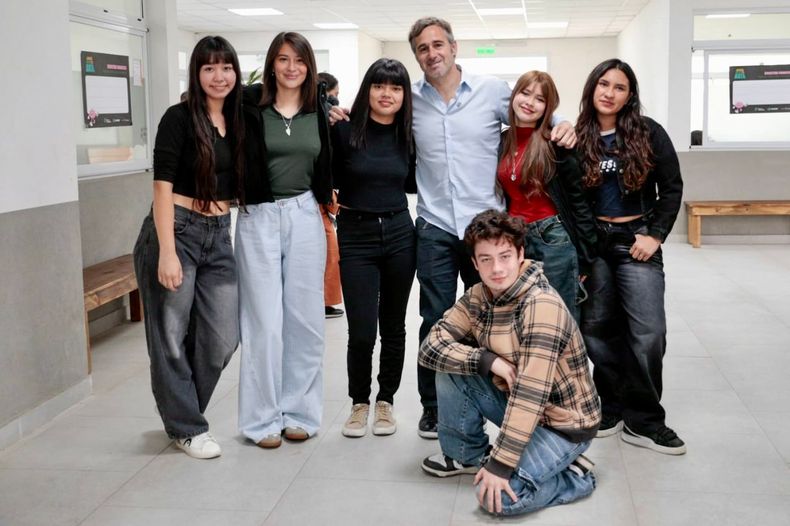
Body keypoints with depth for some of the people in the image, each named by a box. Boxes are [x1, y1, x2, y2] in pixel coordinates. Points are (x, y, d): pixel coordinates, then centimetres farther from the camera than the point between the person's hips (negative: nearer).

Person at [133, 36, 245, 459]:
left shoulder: (237, 122, 11)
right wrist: (167, 251, -18)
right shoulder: (179, 118, -5)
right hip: (175, 231, -5)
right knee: (171, 339, 3)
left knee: (222, 339, 4)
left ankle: (182, 411, 27)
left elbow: (238, 187, 16)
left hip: (219, 237, 5)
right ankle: (187, 428, 19)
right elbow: (162, 187, -10)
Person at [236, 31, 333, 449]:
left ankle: (298, 412, 20)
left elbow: (331, 162, 13)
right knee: (264, 321, 1)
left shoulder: (320, 110, 6)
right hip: (258, 218, -3)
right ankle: (263, 418, 12)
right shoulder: (250, 105, -3)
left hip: (304, 216, 3)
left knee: (305, 319, 7)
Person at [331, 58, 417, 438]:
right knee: (361, 331, -3)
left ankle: (386, 400, 28)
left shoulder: (407, 135, 4)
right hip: (356, 235, -3)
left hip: (399, 233, 3)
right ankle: (359, 402, 20)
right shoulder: (344, 129, -6)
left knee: (393, 325, 11)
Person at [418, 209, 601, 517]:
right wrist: (488, 361, -23)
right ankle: (468, 454, 12)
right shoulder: (477, 298, -4)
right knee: (451, 366, -8)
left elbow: (530, 394, -30)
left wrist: (500, 465, -29)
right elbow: (430, 347, -8)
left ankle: (574, 475, 1)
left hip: (563, 423, -7)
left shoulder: (542, 306, -27)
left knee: (499, 497, -26)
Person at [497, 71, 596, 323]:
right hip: (513, 241, 5)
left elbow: (579, 201, -7)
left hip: (554, 240, -5)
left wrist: (584, 261, -8)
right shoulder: (501, 141, 8)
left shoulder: (556, 142, -8)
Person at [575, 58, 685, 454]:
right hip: (592, 242, 2)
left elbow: (672, 188, 0)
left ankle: (643, 421, 7)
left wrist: (656, 235, -6)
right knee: (598, 329, 7)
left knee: (648, 333, -6)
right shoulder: (578, 138, 1)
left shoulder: (648, 133, -3)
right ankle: (611, 409, 23)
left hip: (636, 241, -1)